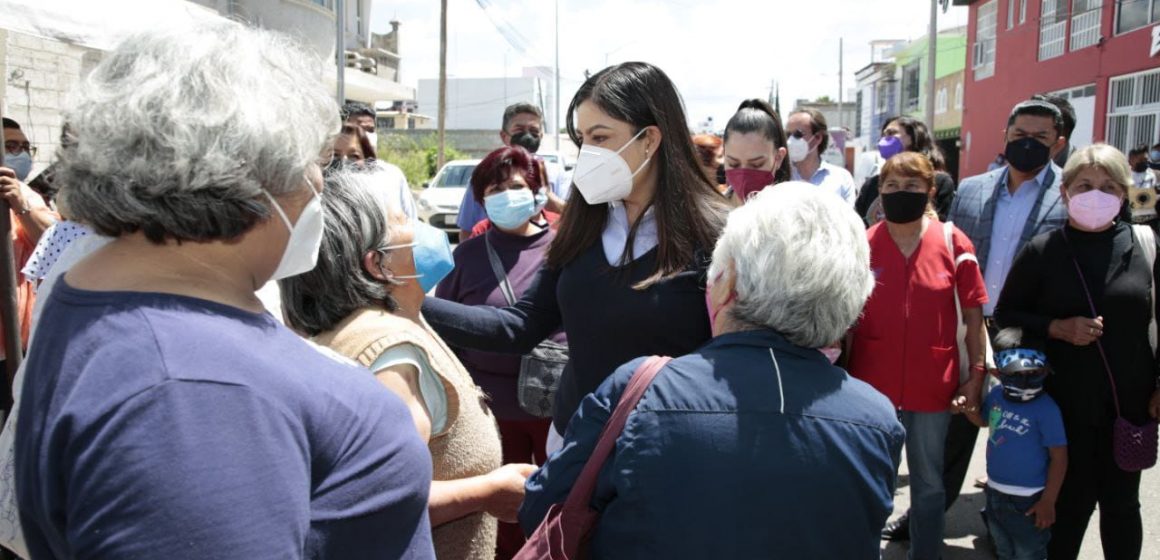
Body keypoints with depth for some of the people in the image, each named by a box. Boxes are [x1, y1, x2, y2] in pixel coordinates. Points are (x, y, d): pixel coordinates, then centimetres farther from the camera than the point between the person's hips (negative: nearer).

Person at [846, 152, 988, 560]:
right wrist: (841, 375, 2)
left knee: (928, 482, 14)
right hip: (871, 383, 1)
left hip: (933, 385, 0)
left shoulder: (954, 243, -4)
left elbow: (974, 315, 1)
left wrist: (976, 374, -2)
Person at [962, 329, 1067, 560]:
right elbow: (983, 420, 18)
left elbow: (1059, 457, -17)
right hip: (995, 492, 6)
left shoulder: (1046, 409, -23)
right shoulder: (996, 395, -5)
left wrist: (1048, 500, -15)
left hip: (1028, 499, -6)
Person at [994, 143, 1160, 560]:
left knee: (1121, 502, 12)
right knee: (1071, 501, 9)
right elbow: (1005, 315, 2)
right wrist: (1056, 328, -14)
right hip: (1066, 404, -1)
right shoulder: (1042, 251, -3)